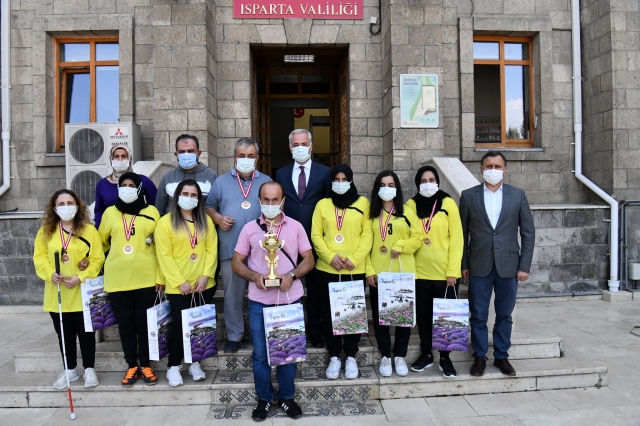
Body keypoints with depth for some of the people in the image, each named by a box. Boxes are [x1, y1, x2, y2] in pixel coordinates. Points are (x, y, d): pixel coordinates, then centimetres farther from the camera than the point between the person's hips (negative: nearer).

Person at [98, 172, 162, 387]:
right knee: (125, 323, 8)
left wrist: (160, 276, -3)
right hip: (118, 279, 2)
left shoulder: (151, 212, 1)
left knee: (145, 322, 5)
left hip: (146, 278, -1)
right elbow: (102, 241, 18)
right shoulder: (110, 213, 6)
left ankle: (146, 365, 19)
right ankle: (132, 366, 21)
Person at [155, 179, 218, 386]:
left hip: (204, 284, 4)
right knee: (179, 325, 4)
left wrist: (206, 275, -9)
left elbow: (212, 250, 2)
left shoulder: (206, 221, 6)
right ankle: (173, 367, 21)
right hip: (178, 287, -3)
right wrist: (180, 282, -13)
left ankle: (194, 363, 28)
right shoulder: (166, 222, -5)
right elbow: (164, 256, -9)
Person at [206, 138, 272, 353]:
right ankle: (234, 335, 21)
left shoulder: (266, 182, 9)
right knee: (232, 294, 7)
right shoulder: (221, 182, 9)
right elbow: (209, 206, 11)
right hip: (231, 249, 0)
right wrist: (218, 218, -8)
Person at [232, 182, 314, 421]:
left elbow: (309, 260, 4)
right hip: (259, 301, 0)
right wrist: (255, 276, -16)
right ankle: (264, 398, 28)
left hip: (290, 300, 0)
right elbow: (236, 263, 3)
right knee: (261, 353, 9)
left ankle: (286, 397, 29)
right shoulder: (249, 228, 1)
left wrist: (292, 275, -15)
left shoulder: (295, 227, 1)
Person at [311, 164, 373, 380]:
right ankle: (334, 357, 20)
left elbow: (368, 234, -1)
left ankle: (351, 357, 22)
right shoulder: (322, 204, 6)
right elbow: (316, 235, 1)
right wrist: (330, 256, -13)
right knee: (328, 313, 6)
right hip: (327, 269, 1)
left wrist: (355, 259, -13)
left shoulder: (363, 203, 3)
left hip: (355, 270, -1)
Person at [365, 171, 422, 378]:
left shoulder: (407, 213, 3)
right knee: (379, 315, 6)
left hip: (403, 274, 0)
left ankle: (400, 356, 23)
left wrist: (401, 245, -17)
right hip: (378, 274, 1)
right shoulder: (372, 214, 5)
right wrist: (369, 270, -6)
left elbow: (417, 239, 0)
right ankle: (385, 356, 21)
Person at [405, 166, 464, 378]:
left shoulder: (448, 204, -4)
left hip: (444, 272, -2)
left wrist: (453, 271, -10)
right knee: (422, 315, 12)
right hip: (419, 272, 2)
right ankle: (426, 354, 29)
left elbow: (456, 238, -5)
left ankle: (445, 358, 23)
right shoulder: (411, 205, 3)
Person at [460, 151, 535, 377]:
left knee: (504, 315, 12)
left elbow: (528, 232, 3)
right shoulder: (468, 195, 1)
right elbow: (462, 233, 3)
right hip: (479, 266, 0)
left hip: (508, 266, 1)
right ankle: (479, 357, 22)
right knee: (478, 316, 7)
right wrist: (463, 264, 0)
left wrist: (524, 266, -2)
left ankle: (501, 356, 27)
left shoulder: (518, 195, 3)